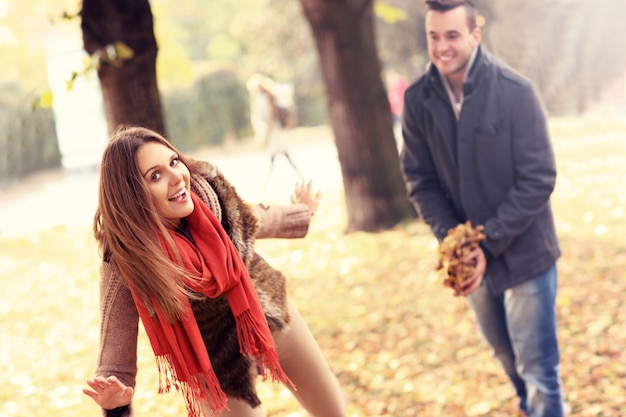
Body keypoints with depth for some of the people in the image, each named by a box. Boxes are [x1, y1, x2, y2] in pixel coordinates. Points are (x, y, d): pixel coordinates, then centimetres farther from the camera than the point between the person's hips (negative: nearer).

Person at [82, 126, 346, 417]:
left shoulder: (207, 186, -21)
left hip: (272, 316, 5)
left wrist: (300, 215, 21)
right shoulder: (126, 262, -32)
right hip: (218, 363, -4)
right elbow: (116, 353, -29)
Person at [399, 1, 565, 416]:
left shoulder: (516, 92, -18)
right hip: (472, 255, 4)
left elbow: (538, 179, -15)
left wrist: (488, 244, -20)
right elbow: (420, 179, 0)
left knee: (537, 369, 0)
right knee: (507, 356, 21)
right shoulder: (418, 99, -7)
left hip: (523, 253, -4)